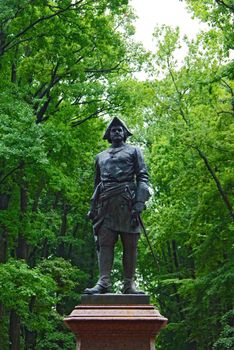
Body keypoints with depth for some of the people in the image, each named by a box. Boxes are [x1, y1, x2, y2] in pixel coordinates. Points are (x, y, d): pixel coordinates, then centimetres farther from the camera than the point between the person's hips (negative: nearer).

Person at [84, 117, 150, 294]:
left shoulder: (133, 151, 15)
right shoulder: (101, 156, 27)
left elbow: (143, 177, 4)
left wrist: (139, 203, -10)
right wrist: (93, 208, 14)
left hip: (127, 201, -3)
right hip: (105, 203, 3)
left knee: (130, 244, -5)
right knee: (105, 242, -7)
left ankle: (129, 284, -5)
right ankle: (103, 282, -13)